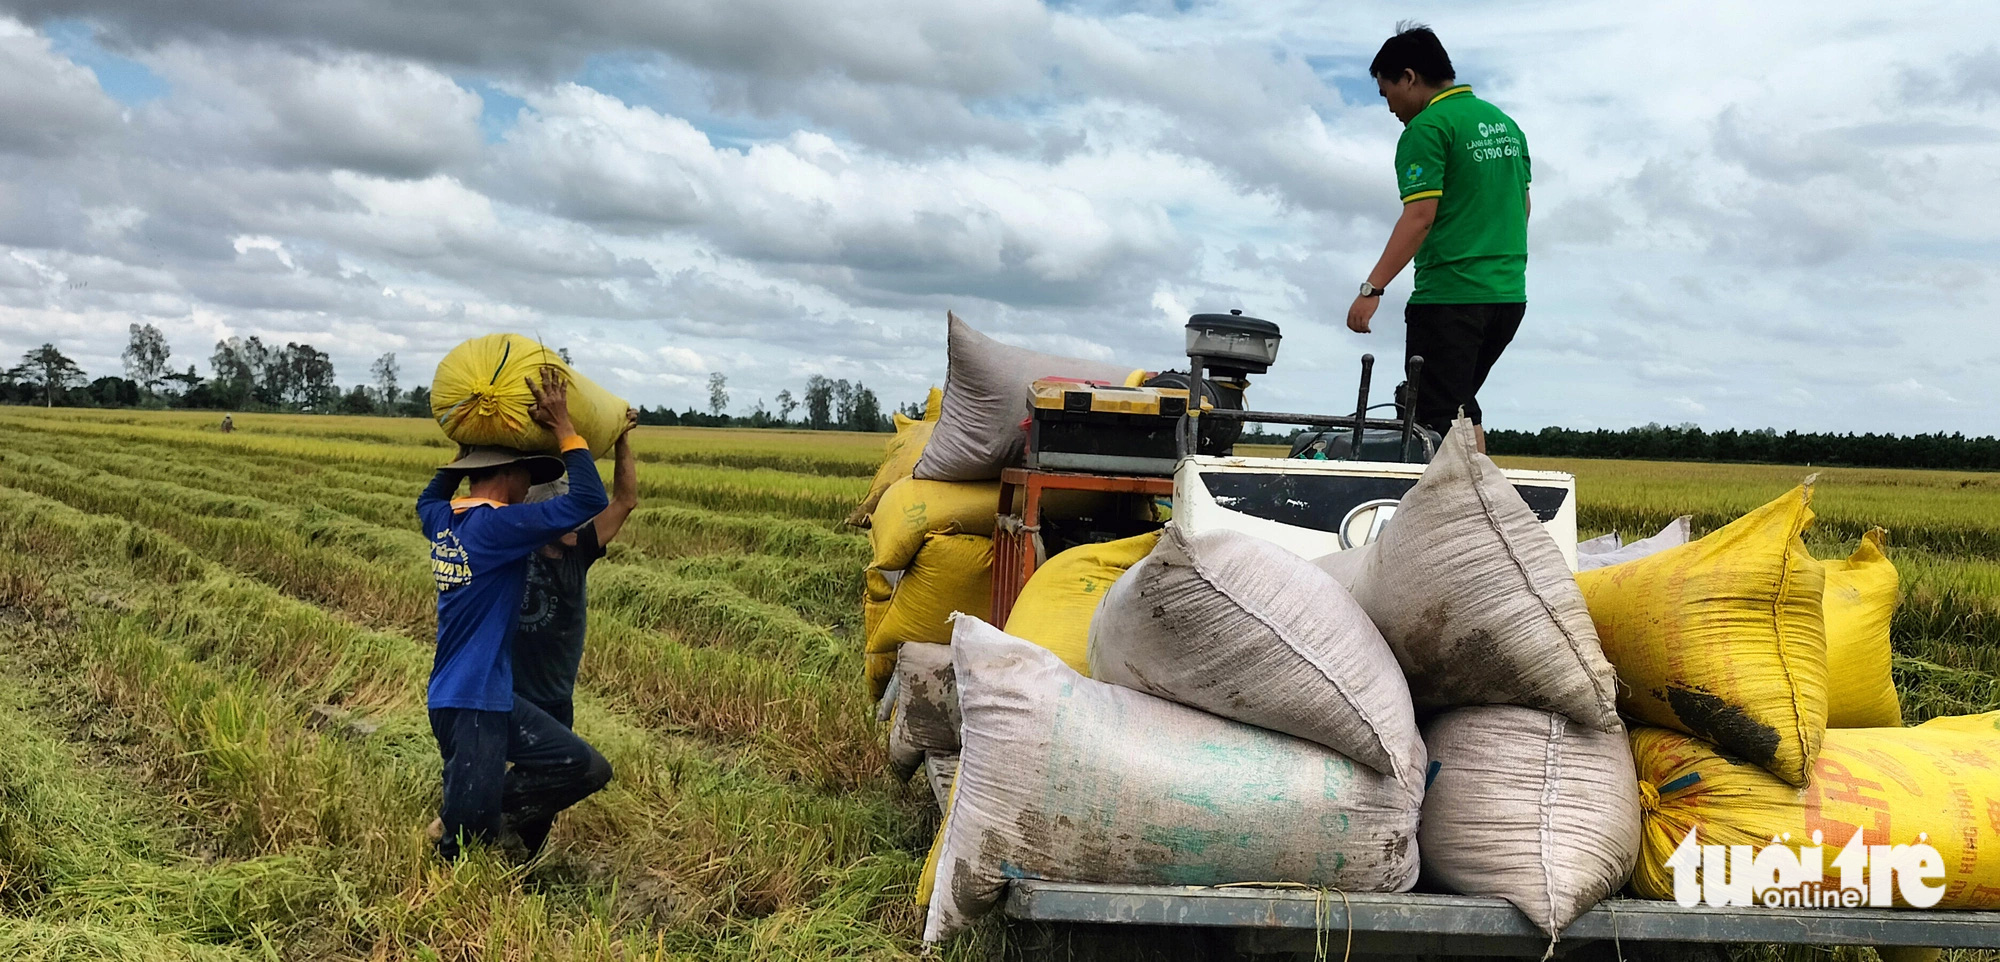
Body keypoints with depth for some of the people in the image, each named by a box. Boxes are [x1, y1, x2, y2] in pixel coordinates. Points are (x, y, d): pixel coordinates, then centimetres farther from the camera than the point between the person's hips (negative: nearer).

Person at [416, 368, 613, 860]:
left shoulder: (444, 522, 7)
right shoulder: (495, 526, -18)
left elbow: (428, 499, 34)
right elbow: (588, 501, -23)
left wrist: (465, 447, 26)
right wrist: (563, 427, -14)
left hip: (495, 698, 10)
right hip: (468, 705, -10)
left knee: (589, 769, 6)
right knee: (465, 839, 1)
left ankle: (495, 815, 12)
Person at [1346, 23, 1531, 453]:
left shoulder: (1428, 128, -10)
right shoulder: (1506, 124, 16)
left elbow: (1420, 217, -19)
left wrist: (1371, 289, -20)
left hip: (1449, 296, -9)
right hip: (1510, 296, 9)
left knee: (1436, 417, -3)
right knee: (1459, 406, 20)